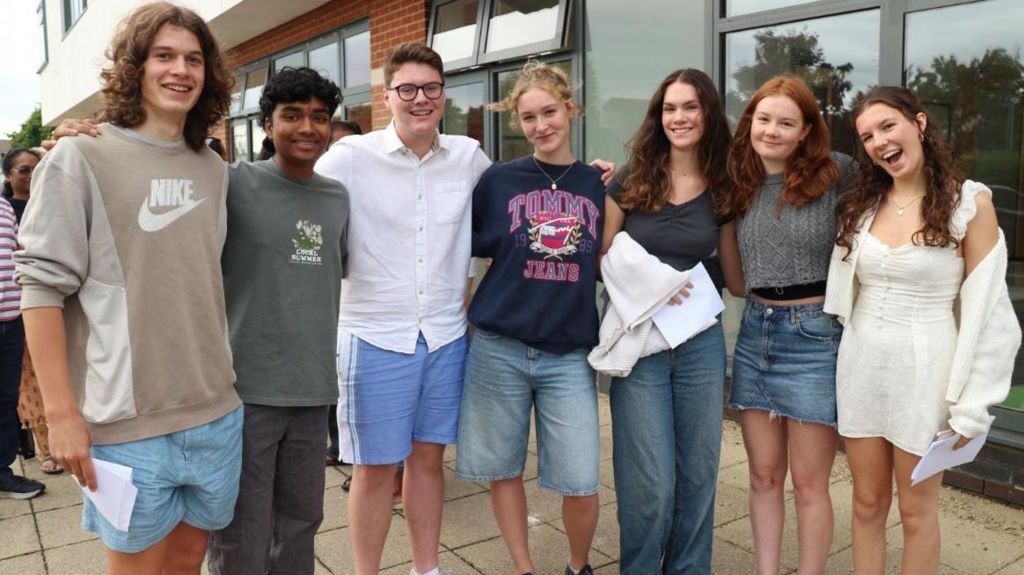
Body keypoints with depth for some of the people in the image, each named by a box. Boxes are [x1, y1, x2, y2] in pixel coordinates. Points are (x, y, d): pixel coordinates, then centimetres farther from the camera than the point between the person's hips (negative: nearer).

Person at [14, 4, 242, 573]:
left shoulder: (213, 168, 9)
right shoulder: (81, 158, -6)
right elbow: (43, 287, -9)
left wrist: (220, 376, 14)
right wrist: (62, 413, -12)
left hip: (217, 415, 5)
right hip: (128, 425, -4)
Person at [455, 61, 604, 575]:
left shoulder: (599, 186, 5)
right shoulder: (499, 180, 1)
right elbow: (468, 244, 7)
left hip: (569, 354, 0)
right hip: (499, 348, 0)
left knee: (580, 484, -1)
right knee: (504, 470, 9)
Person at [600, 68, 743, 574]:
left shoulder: (721, 191, 4)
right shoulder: (630, 183, -2)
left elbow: (738, 280, 7)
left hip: (701, 343, 3)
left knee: (698, 474, 12)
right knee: (650, 483, -1)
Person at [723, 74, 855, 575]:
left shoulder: (837, 176, -7)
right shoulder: (740, 184, 6)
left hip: (814, 335, -4)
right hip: (754, 332, 4)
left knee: (808, 483, 6)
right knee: (763, 476, 13)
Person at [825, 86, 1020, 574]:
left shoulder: (970, 202, -8)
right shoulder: (861, 204, 5)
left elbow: (985, 309, -9)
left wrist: (970, 404, -10)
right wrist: (837, 363, 6)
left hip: (925, 371, -4)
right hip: (861, 366, 4)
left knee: (916, 511, 10)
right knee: (867, 503, 14)